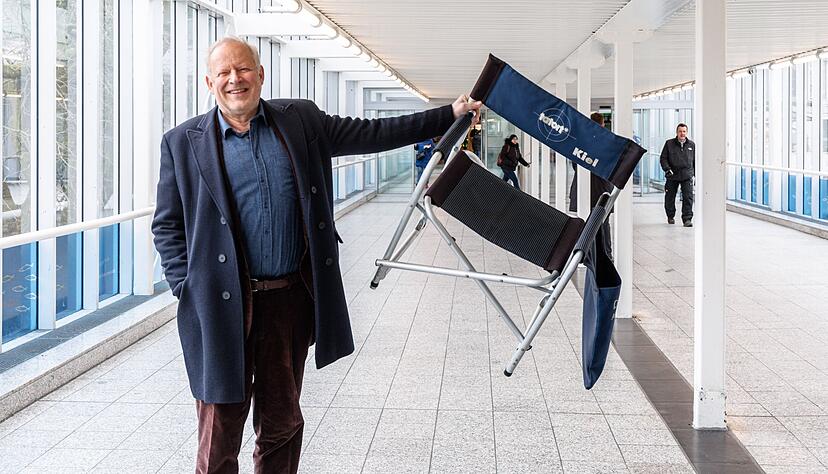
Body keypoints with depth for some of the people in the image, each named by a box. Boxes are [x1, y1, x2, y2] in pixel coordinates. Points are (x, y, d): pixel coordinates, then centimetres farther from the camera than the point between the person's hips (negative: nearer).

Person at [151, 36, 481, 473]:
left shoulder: (301, 120, 6)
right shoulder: (183, 143, 0)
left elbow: (373, 133, 11)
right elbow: (167, 225, 3)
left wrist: (448, 116, 10)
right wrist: (187, 287, -7)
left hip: (290, 299, 3)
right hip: (223, 306, -2)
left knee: (282, 421, 13)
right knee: (219, 433, 2)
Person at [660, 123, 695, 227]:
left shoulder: (691, 145, 8)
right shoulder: (669, 144, 2)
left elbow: (695, 160, 18)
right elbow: (663, 158, 2)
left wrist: (696, 173, 17)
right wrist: (667, 169, -13)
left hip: (687, 175, 0)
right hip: (672, 175, 0)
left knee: (688, 197, -11)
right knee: (670, 197, 10)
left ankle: (687, 219, -9)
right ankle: (670, 217, 30)